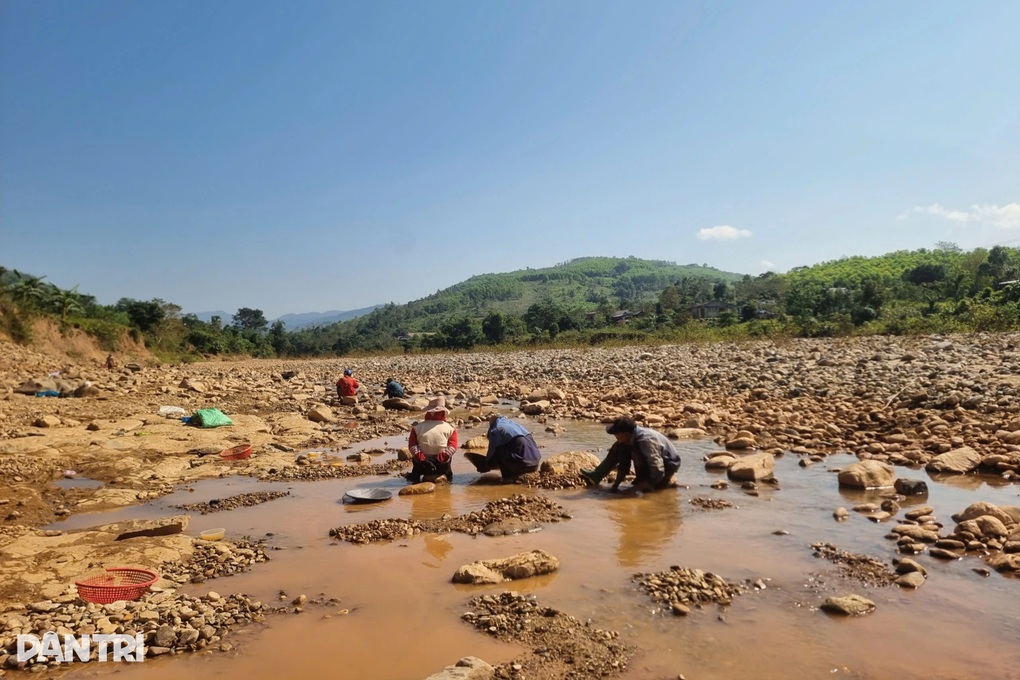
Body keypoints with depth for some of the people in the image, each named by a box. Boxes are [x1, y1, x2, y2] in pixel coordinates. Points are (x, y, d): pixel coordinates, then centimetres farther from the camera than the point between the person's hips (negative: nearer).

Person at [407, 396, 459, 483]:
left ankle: (415, 476, 23)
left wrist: (421, 458, -11)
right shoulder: (450, 428, -4)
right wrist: (442, 458, -15)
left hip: (422, 466, 0)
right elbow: (452, 446, -13)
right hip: (443, 466, 0)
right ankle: (447, 475, 24)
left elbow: (412, 445, -8)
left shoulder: (417, 427, 0)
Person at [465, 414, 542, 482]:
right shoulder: (516, 425, 24)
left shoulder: (496, 430, 3)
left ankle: (509, 476, 2)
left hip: (523, 464, -7)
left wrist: (484, 467, 25)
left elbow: (492, 452, 7)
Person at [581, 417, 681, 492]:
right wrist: (616, 483, -12)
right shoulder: (630, 437, -11)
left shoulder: (646, 440, -37)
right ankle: (596, 476, 3)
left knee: (636, 453, -30)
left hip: (668, 465, -9)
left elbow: (658, 473, -37)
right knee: (619, 447, 2)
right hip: (654, 461, 9)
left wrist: (636, 488, -34)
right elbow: (623, 464, -3)